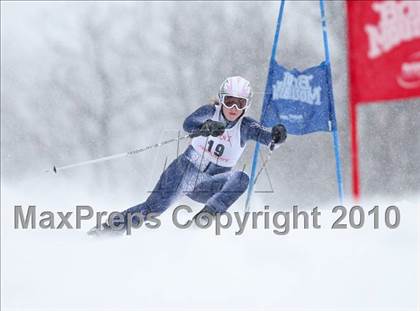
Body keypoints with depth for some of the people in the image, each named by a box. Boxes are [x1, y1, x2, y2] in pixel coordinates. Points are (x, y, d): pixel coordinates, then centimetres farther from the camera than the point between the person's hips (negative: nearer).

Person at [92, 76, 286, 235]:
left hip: (210, 185, 1)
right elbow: (188, 124, -27)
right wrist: (207, 127, -49)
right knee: (153, 208, -16)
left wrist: (276, 136, -50)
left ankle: (208, 213, -38)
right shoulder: (210, 112, -7)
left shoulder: (246, 127, -6)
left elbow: (263, 135, -26)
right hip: (185, 171, -1)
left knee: (241, 179, -28)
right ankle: (109, 227, -2)